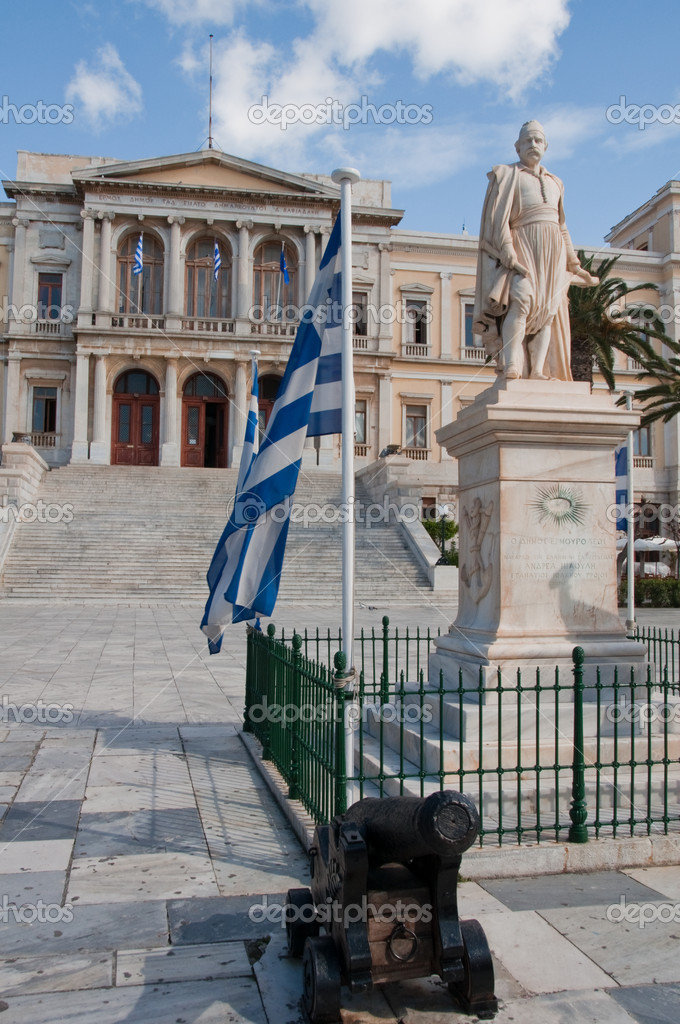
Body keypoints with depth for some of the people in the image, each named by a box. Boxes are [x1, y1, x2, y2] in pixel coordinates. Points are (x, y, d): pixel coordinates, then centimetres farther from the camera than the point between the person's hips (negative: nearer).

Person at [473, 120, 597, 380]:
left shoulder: (554, 182, 26)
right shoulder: (508, 174, 9)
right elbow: (499, 217, -5)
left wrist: (574, 264, 23)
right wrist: (508, 251, -20)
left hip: (553, 251, 6)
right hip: (523, 245, -6)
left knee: (549, 309, -8)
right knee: (521, 298, -27)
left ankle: (538, 371, -14)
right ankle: (511, 367, -35)